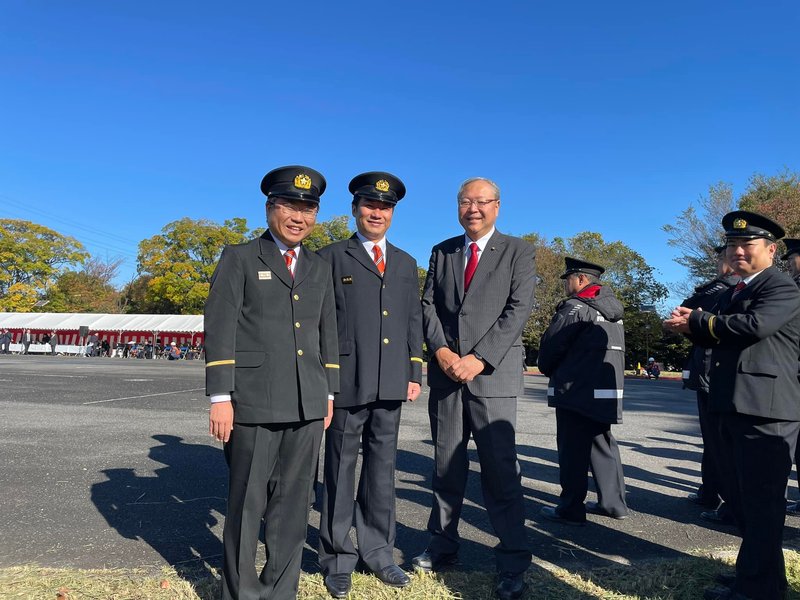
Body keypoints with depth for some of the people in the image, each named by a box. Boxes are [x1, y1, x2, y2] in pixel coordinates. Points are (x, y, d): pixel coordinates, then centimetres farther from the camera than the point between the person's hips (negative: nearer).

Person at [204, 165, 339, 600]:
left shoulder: (320, 269, 15)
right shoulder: (239, 258, 2)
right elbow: (220, 331, -5)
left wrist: (329, 393, 12)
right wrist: (220, 397, -11)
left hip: (307, 405, 4)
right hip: (253, 402, -4)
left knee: (293, 503, 11)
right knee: (247, 503, 6)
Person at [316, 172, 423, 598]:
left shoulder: (406, 263, 16)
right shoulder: (331, 258, 3)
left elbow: (414, 322, 14)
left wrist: (415, 373, 8)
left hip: (390, 385, 4)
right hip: (346, 382, -4)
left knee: (382, 469, 13)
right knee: (341, 470, 6)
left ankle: (377, 552, 27)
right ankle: (337, 559, 21)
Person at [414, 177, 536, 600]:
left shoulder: (517, 251, 4)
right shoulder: (441, 252, 15)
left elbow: (518, 309, -6)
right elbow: (428, 306, 8)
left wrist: (479, 359, -14)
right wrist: (442, 352, -8)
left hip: (493, 374, -3)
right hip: (446, 371, 4)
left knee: (500, 469, -2)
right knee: (446, 465, 11)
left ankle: (513, 564, 10)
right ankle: (443, 545, 26)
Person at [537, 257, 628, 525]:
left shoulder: (575, 307, -12)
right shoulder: (613, 309, 15)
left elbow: (551, 345, -12)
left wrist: (548, 371, 8)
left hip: (576, 390, -8)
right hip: (608, 390, 9)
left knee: (572, 450, -1)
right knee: (603, 444, 16)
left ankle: (571, 510, 5)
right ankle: (613, 502, 23)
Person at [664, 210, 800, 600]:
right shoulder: (730, 295, 20)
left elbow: (754, 325, -25)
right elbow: (719, 340, 19)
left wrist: (697, 319, -13)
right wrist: (693, 326, -2)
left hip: (764, 411, -9)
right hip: (733, 409, 10)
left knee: (761, 501, -2)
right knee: (743, 499, 19)